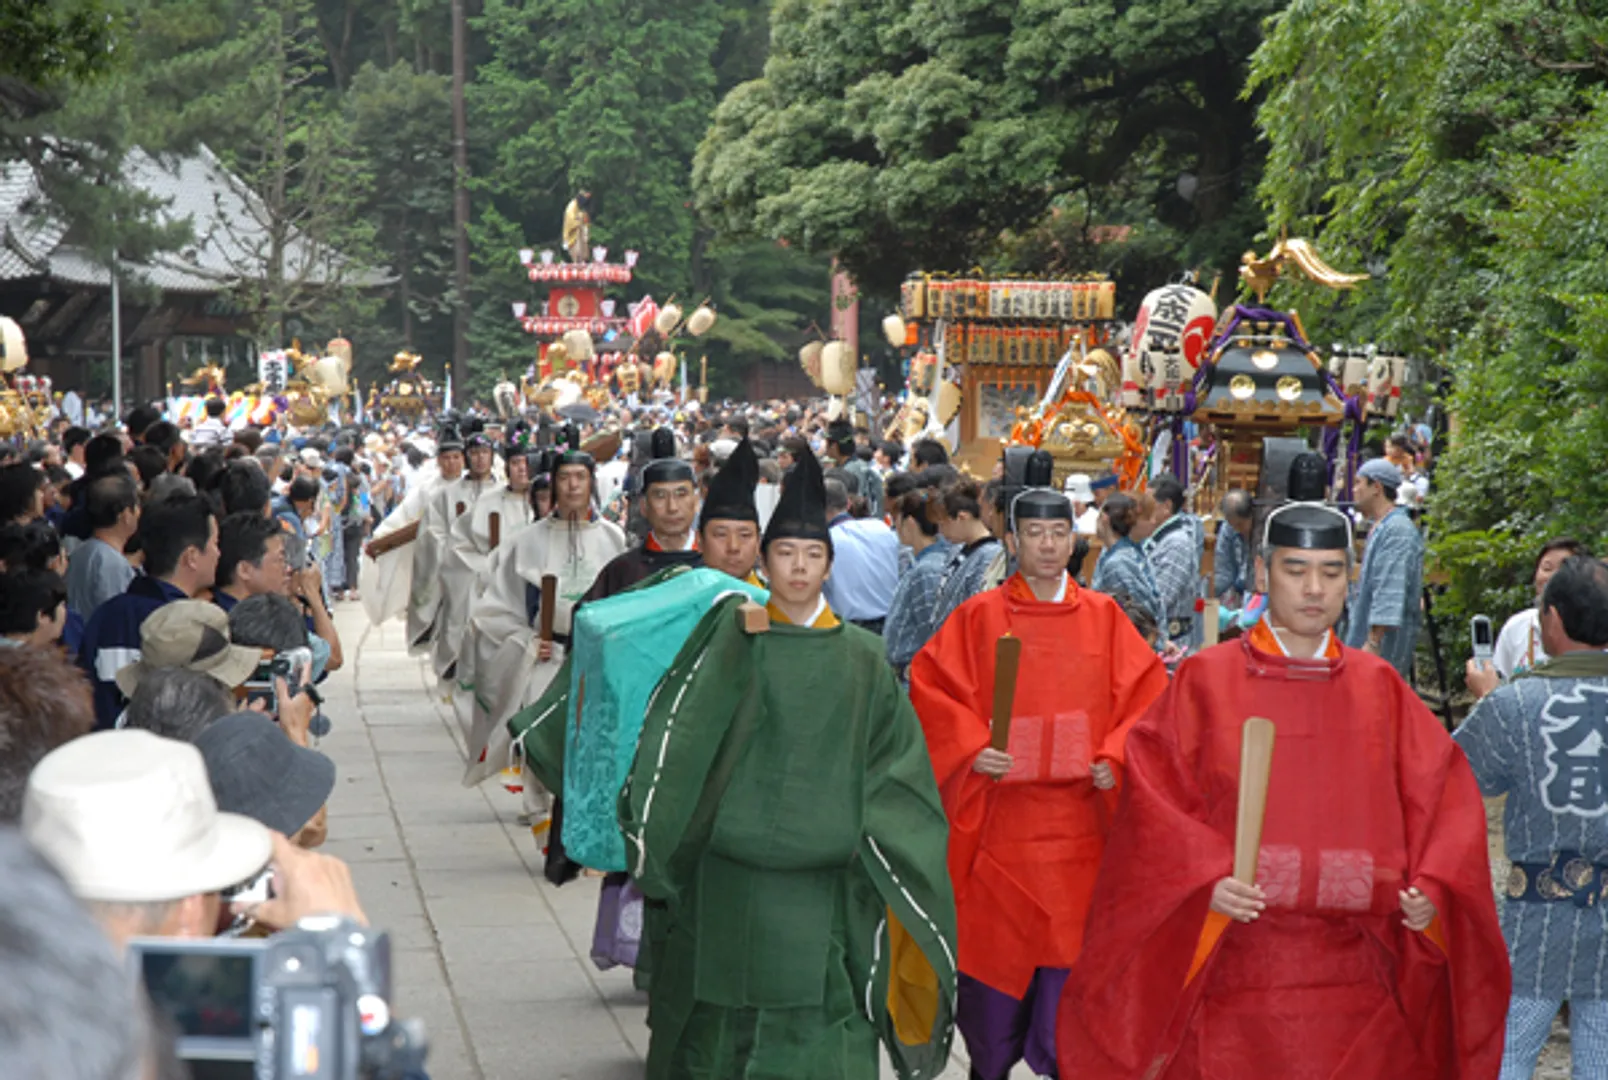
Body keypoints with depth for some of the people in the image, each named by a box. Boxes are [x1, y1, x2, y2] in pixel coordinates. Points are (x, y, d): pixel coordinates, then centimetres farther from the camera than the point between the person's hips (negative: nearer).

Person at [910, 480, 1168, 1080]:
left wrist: (1115, 759, -8)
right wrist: (972, 749, -14)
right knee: (994, 951, 3)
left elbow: (1145, 695, 7)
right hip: (1000, 822, -1)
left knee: (1072, 956, -1)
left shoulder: (1104, 618, 8)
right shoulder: (979, 617, 2)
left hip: (1079, 821, 1)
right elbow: (931, 689, 0)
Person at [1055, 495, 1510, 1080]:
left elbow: (1444, 794, 8)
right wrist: (1205, 880, -19)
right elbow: (1156, 799, -5)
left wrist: (1431, 889, -8)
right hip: (1234, 968, -2)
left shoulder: (1379, 688, 11)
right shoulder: (1204, 681, 2)